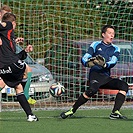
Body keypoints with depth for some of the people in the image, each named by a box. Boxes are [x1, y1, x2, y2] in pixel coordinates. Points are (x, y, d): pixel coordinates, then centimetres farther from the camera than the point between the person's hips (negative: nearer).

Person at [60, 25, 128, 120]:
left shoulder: (115, 49, 17)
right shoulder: (96, 45, 10)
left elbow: (113, 62, -3)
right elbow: (84, 58, 0)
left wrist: (104, 64, -25)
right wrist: (88, 63, -24)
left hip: (106, 77, 4)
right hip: (95, 74, -4)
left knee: (124, 85, -17)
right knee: (93, 89, -34)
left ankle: (115, 113, -23)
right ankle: (72, 111, -27)